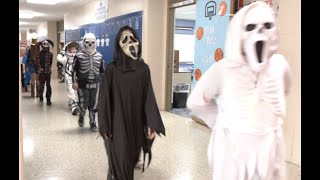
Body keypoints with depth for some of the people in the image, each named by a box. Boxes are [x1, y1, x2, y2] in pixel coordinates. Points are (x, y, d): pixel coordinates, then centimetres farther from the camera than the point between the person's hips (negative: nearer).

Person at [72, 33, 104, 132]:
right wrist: (74, 82, -10)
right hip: (82, 84, -3)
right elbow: (74, 70, -3)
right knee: (83, 104, -1)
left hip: (95, 84, 3)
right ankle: (81, 116, 32)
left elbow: (102, 70, 12)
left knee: (94, 104, 5)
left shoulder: (99, 56, 6)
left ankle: (92, 123, 20)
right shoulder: (79, 56, -4)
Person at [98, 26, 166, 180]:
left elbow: (149, 97, 0)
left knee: (132, 158, 15)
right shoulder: (112, 69, -8)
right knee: (120, 162, 0)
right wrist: (104, 126, -7)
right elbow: (104, 98, -6)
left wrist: (152, 124, -5)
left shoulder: (144, 69, 0)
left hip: (136, 124, 3)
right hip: (117, 124, -3)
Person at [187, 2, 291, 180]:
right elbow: (196, 101, -4)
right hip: (233, 147, -3)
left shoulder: (279, 65, -7)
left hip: (268, 148, 4)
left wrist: (266, 122, 11)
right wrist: (222, 123, 2)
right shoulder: (223, 69, -17)